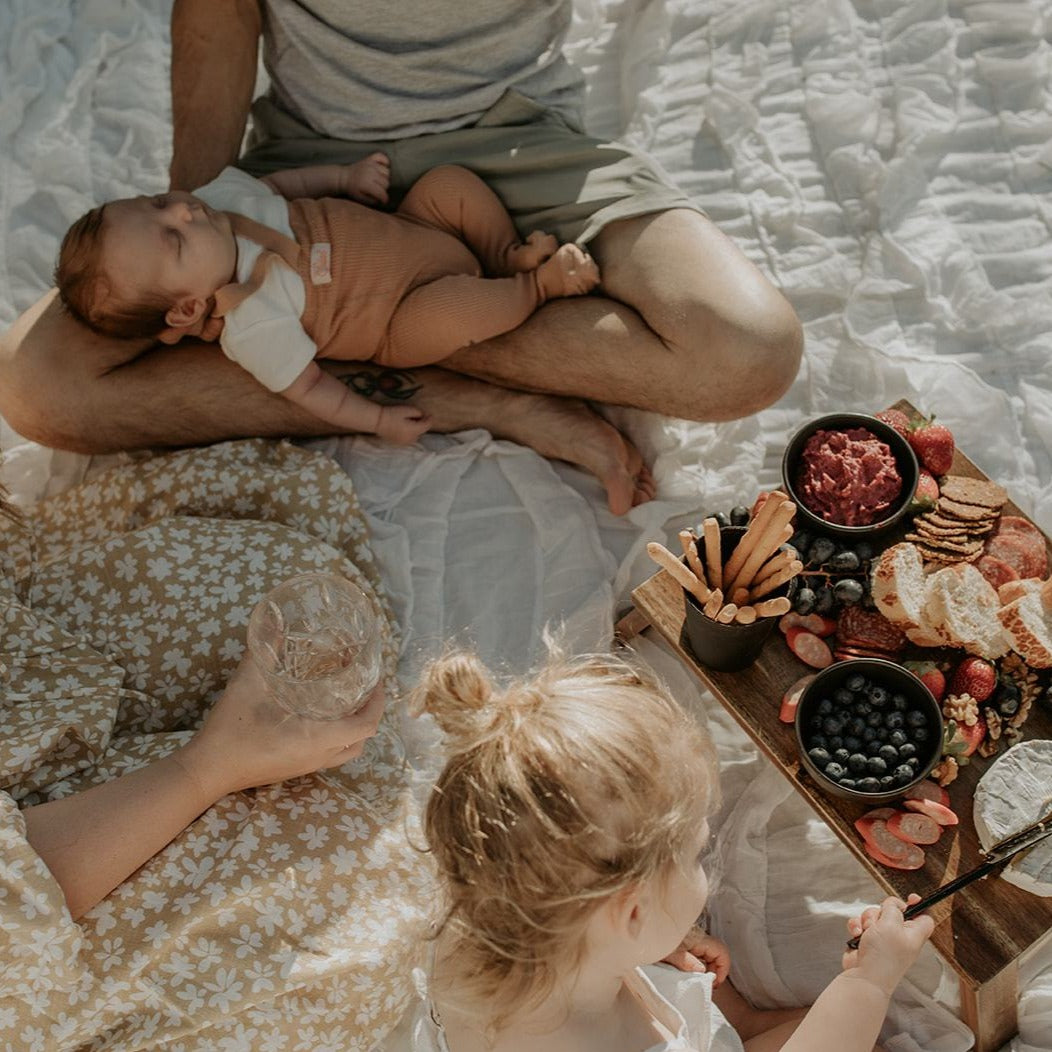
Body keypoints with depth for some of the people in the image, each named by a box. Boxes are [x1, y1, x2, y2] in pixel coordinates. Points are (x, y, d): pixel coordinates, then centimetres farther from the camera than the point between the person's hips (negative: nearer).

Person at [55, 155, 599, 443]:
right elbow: (306, 387, -21)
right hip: (406, 321, -7)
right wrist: (377, 420, -20)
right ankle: (537, 284, -7)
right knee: (454, 310, -36)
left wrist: (344, 175, 3)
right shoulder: (253, 330, -30)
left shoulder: (224, 194, -10)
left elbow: (279, 184, 9)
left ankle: (511, 253, 11)